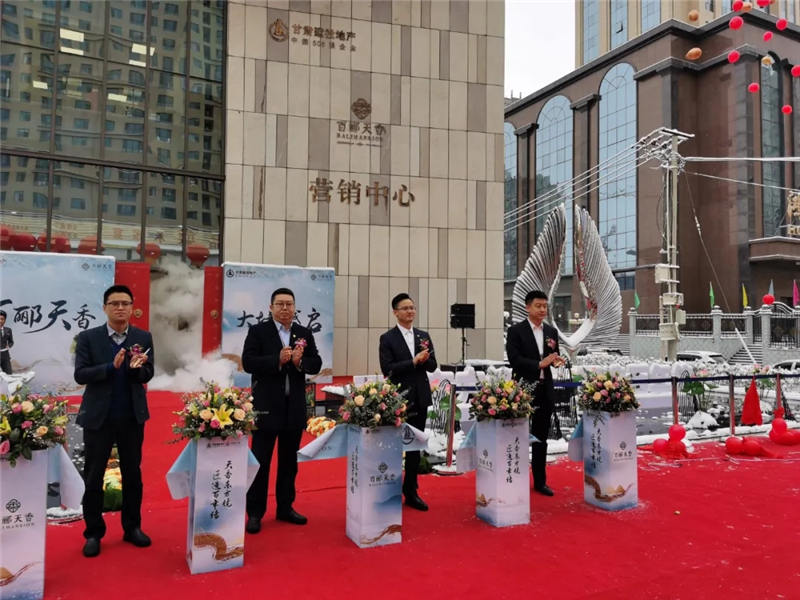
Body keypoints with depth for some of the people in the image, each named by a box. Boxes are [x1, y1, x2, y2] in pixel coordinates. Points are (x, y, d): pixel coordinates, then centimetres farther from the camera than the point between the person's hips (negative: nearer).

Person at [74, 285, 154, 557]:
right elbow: (80, 374, -10)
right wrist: (112, 366, -24)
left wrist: (137, 367, -25)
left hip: (132, 417, 2)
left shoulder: (143, 337, 0)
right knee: (93, 477, 8)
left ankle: (132, 527, 25)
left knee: (132, 474, 11)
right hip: (98, 417, -1)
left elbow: (148, 375, -3)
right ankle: (93, 533, 22)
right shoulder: (88, 337, -4)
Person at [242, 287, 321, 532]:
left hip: (294, 407, 4)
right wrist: (277, 359, -23)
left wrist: (300, 362, -17)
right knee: (260, 461, 3)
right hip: (266, 406, -4)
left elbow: (316, 364, 3)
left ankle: (285, 507, 27)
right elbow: (248, 362, -13)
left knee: (289, 461, 14)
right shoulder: (258, 331, -3)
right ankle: (255, 513, 15)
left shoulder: (304, 333, 8)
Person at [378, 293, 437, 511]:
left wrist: (425, 359, -15)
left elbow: (433, 366, 6)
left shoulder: (424, 336, 9)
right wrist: (414, 362, -19)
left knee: (415, 446, 12)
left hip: (420, 398, 5)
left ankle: (411, 492, 24)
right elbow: (387, 369, -14)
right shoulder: (387, 338, -5)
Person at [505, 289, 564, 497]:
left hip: (545, 390, 5)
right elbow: (514, 359, -14)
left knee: (541, 438, 12)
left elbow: (554, 358, 13)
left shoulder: (552, 331, 10)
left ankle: (540, 481, 22)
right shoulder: (516, 330, -6)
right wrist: (540, 363, -21)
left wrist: (556, 360, -10)